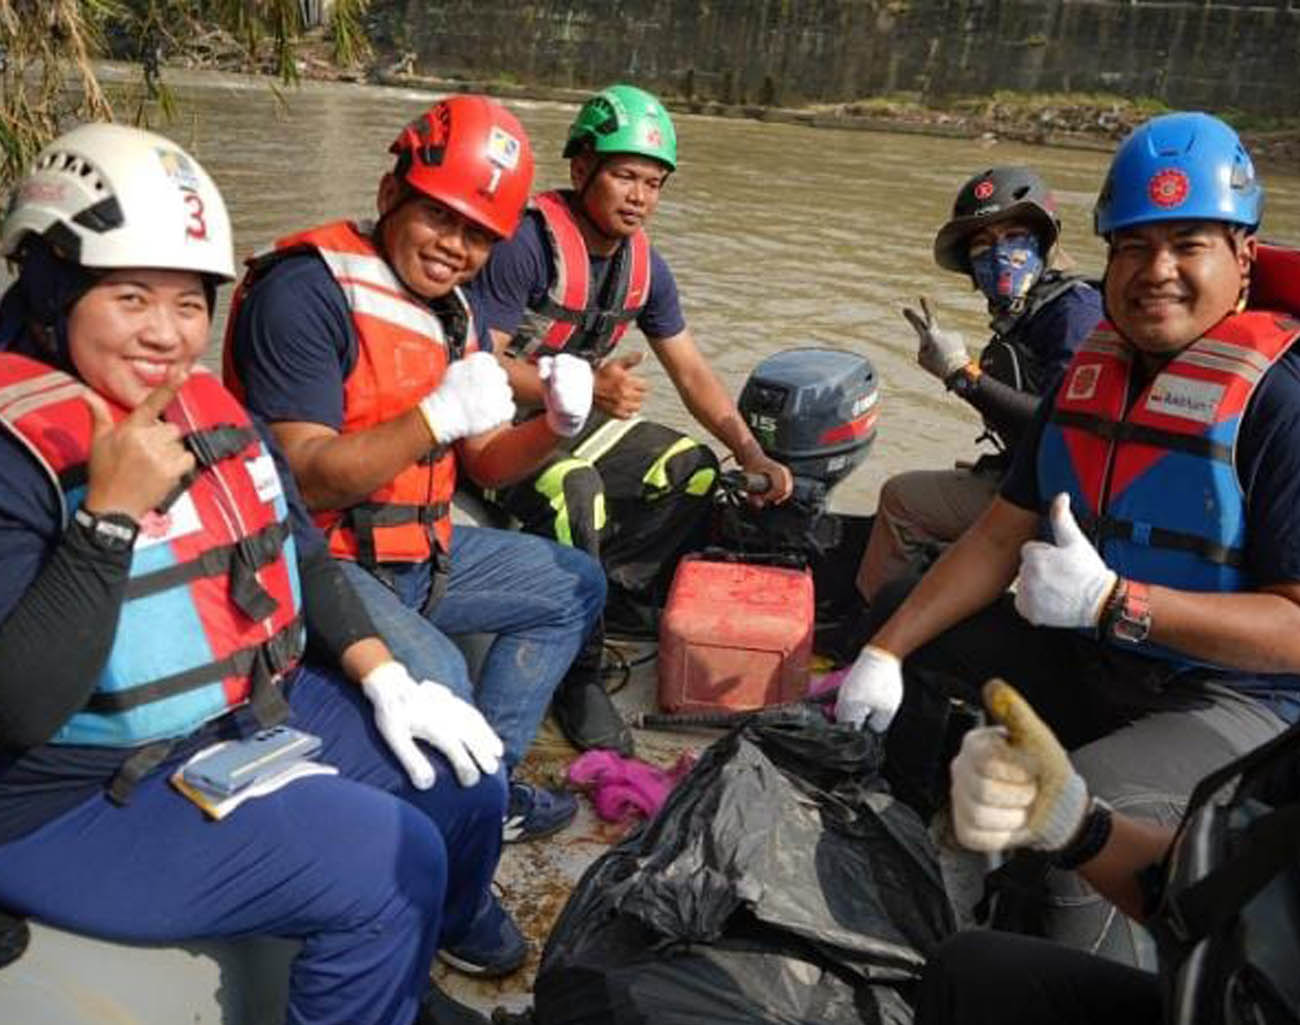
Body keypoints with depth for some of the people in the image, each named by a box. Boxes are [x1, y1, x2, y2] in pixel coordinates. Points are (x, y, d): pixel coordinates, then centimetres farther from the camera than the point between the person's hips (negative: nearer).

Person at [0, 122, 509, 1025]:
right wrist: (112, 516, -30)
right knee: (390, 863, -19)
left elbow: (304, 559, 14)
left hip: (259, 713, 8)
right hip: (86, 792, -8)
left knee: (465, 781, 7)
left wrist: (386, 679, 4)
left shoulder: (211, 405, 4)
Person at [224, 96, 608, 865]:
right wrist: (438, 415, -31)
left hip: (419, 551, 9)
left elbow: (484, 463, 10)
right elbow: (302, 481, -25)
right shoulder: (307, 290, -19)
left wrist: (555, 424, -10)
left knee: (574, 587, 15)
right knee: (434, 682, -33)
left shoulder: (453, 309, 8)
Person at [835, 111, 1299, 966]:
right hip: (1084, 657, 8)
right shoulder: (1095, 371, 4)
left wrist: (1111, 600, -32)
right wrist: (885, 649, -5)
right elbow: (1002, 538, 4)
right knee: (908, 655, 9)